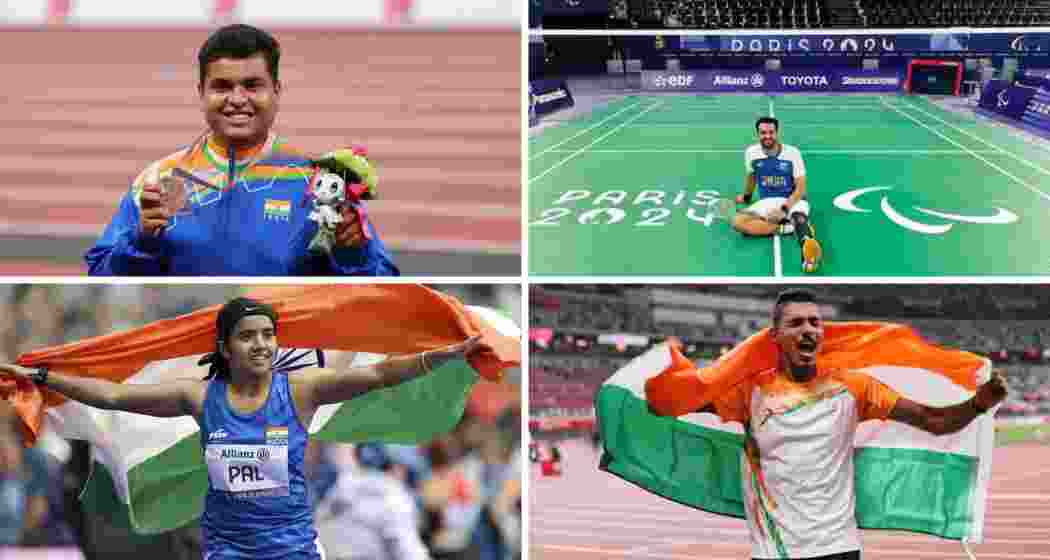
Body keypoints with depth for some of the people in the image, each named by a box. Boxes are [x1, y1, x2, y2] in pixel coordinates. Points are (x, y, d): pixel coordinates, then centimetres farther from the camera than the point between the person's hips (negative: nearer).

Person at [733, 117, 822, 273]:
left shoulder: (792, 152, -7)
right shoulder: (751, 152, 1)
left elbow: (800, 188, -10)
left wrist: (785, 208, -26)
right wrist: (746, 197, 39)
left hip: (793, 200, -3)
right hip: (766, 203, 3)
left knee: (799, 215, -43)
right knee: (738, 221, -29)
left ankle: (808, 255, -76)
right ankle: (790, 226, -29)